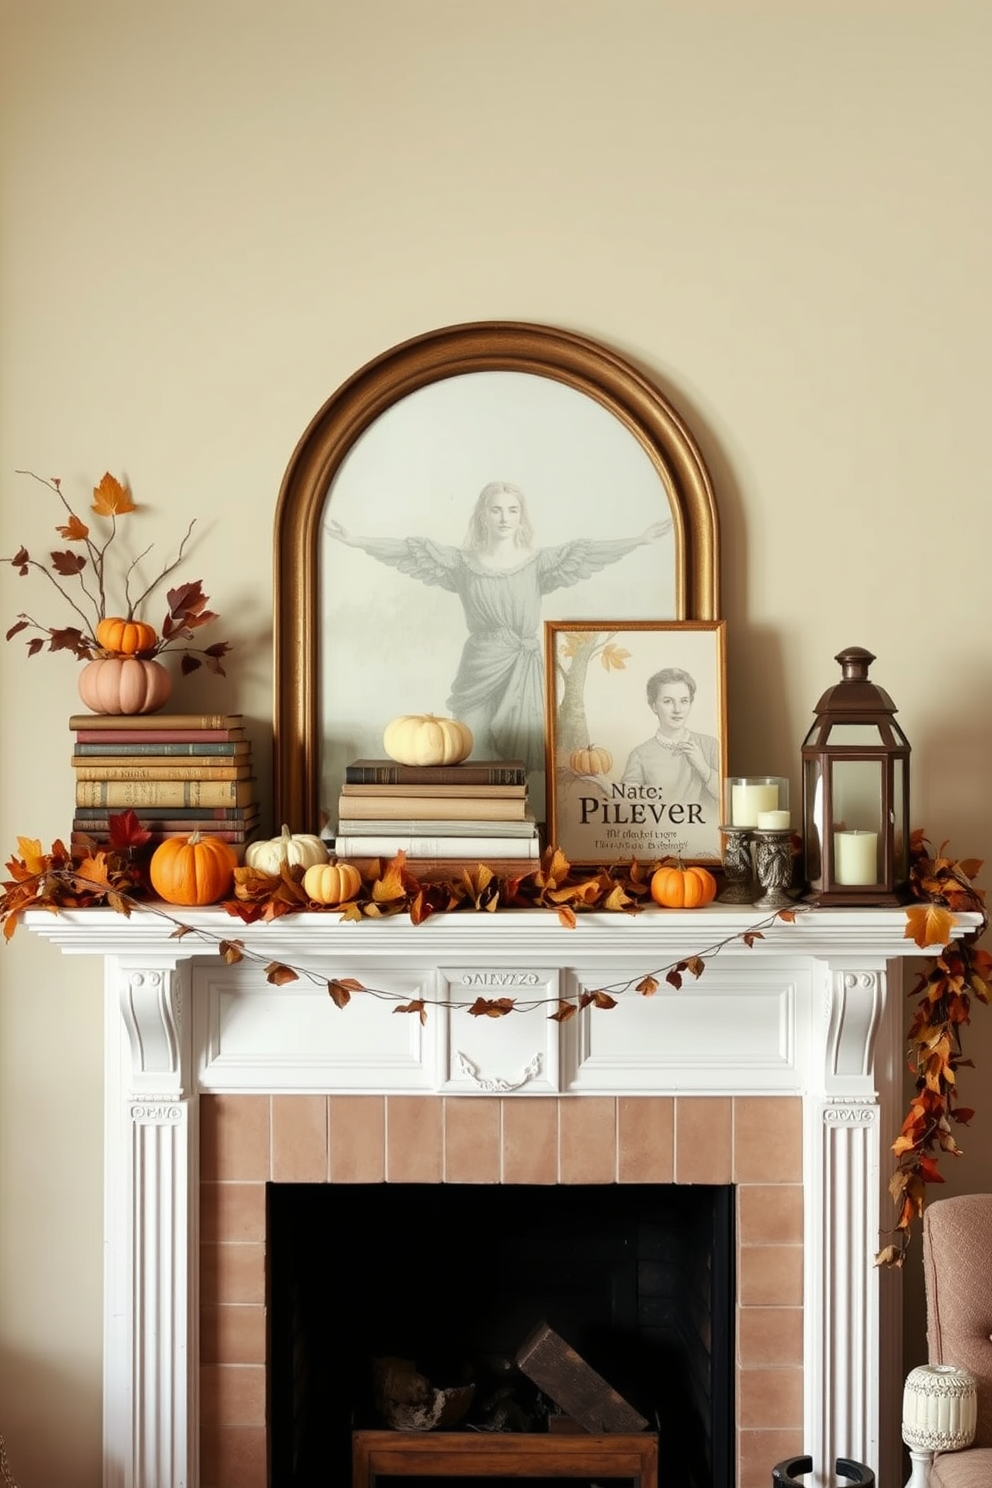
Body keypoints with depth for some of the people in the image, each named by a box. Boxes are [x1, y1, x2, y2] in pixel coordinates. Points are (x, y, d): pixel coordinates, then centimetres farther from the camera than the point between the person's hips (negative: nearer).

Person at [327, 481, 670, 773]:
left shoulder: (538, 563, 3)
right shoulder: (462, 563, 4)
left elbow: (582, 553, -5)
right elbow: (414, 551, 0)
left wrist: (640, 540, -15)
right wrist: (354, 540, -6)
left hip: (524, 675, 0)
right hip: (479, 672, 0)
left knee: (523, 761, -1)